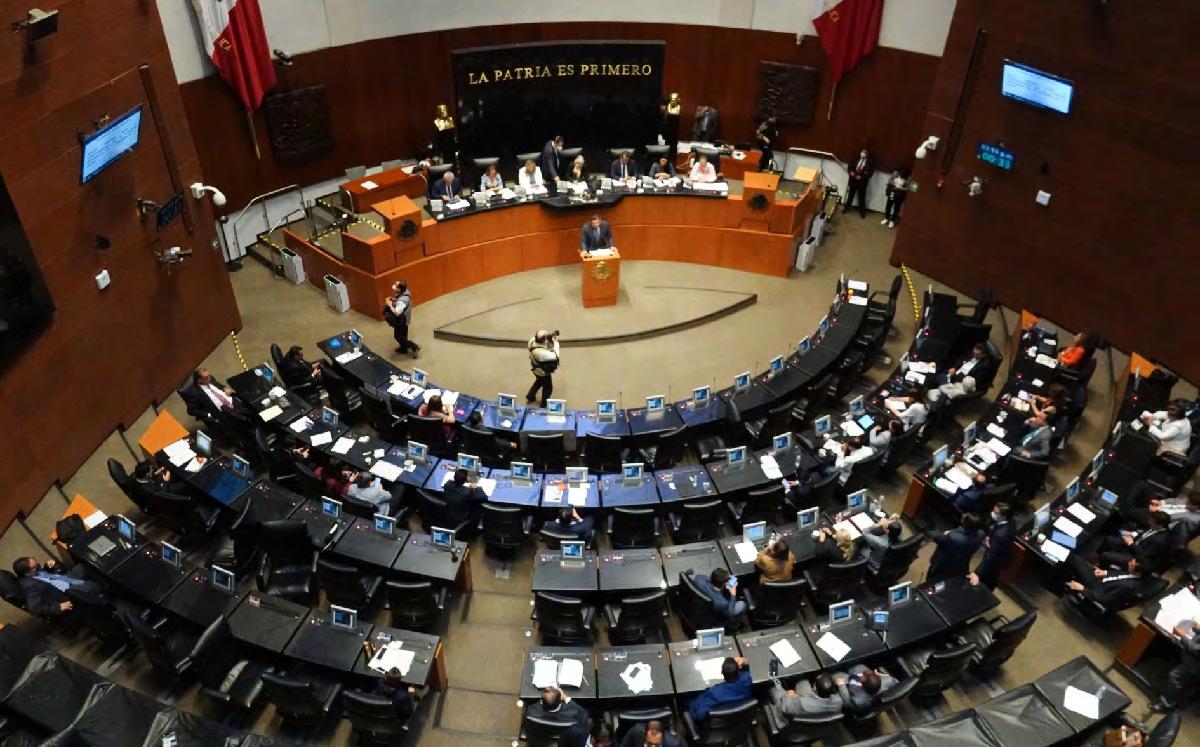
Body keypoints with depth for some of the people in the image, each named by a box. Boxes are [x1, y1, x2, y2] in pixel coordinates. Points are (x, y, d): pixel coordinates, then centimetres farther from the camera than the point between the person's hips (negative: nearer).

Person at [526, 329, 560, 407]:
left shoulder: (532, 340, -27)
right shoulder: (541, 353, -47)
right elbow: (555, 356, -32)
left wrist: (552, 337, -21)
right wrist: (556, 342, -25)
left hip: (537, 369, 7)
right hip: (543, 372, -7)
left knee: (539, 382, 36)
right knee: (548, 388, 22)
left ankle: (530, 397, 56)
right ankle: (544, 406, 45)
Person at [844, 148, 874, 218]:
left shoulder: (870, 162, -3)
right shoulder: (856, 159, 6)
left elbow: (870, 172, -7)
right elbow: (850, 165, 13)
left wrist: (861, 177, -16)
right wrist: (851, 172, -7)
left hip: (862, 181, -3)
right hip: (853, 179, 3)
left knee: (861, 196, 2)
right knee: (850, 194, 13)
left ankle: (862, 211, 10)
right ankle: (847, 207, 27)